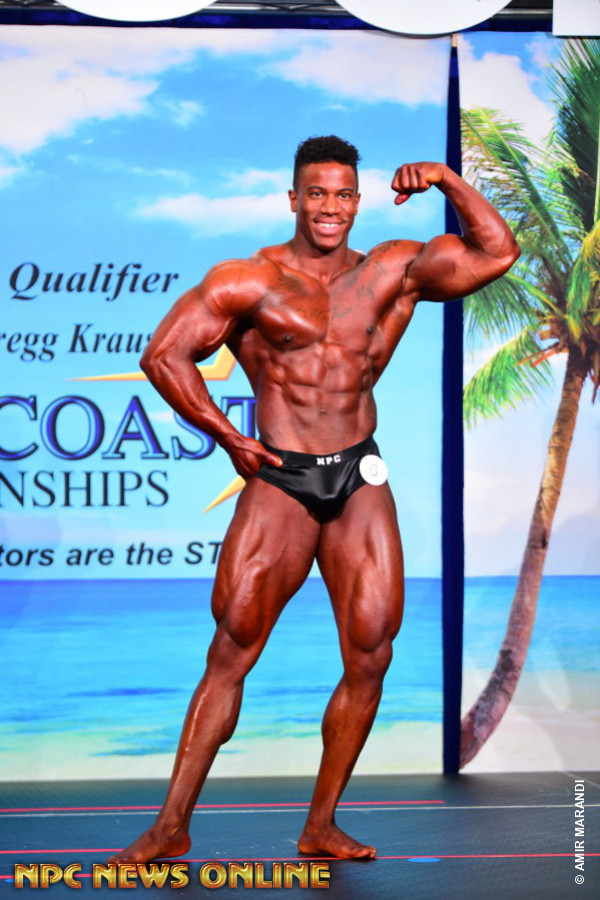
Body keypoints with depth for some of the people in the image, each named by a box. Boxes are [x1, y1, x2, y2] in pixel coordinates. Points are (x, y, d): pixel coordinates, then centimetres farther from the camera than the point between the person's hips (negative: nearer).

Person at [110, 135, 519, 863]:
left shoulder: (394, 271, 9)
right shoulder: (249, 281, -1)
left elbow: (496, 253, 11)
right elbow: (165, 355, -2)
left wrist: (448, 181, -1)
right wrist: (227, 438, -3)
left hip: (361, 482, 3)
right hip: (278, 482, -3)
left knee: (370, 658, 1)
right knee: (230, 652, -3)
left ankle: (320, 825, 15)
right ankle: (173, 824, 7)